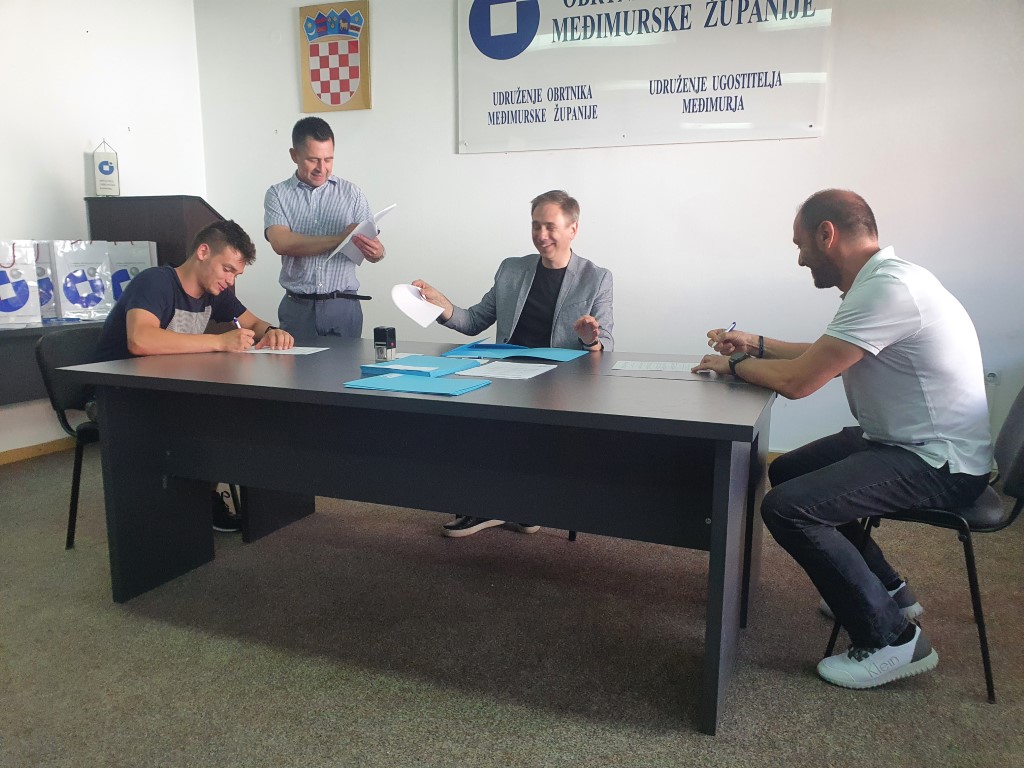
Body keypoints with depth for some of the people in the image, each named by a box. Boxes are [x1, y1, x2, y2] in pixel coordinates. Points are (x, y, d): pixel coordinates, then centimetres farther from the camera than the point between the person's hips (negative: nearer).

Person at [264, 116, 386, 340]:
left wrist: (376, 252, -24)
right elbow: (281, 243, -13)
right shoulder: (278, 195, 3)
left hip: (343, 306, 0)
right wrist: (339, 239, -19)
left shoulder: (351, 193, 4)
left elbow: (374, 250, 1)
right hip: (298, 307, 0)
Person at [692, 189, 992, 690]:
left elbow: (797, 380, -25)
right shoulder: (882, 278, 7)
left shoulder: (888, 288, -25)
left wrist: (734, 364, -8)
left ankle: (892, 640, -4)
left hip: (937, 462, -11)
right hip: (900, 441, 11)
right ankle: (887, 591, 28)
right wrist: (757, 344, 14)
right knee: (786, 472, 19)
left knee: (787, 506, -22)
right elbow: (824, 357, 19)